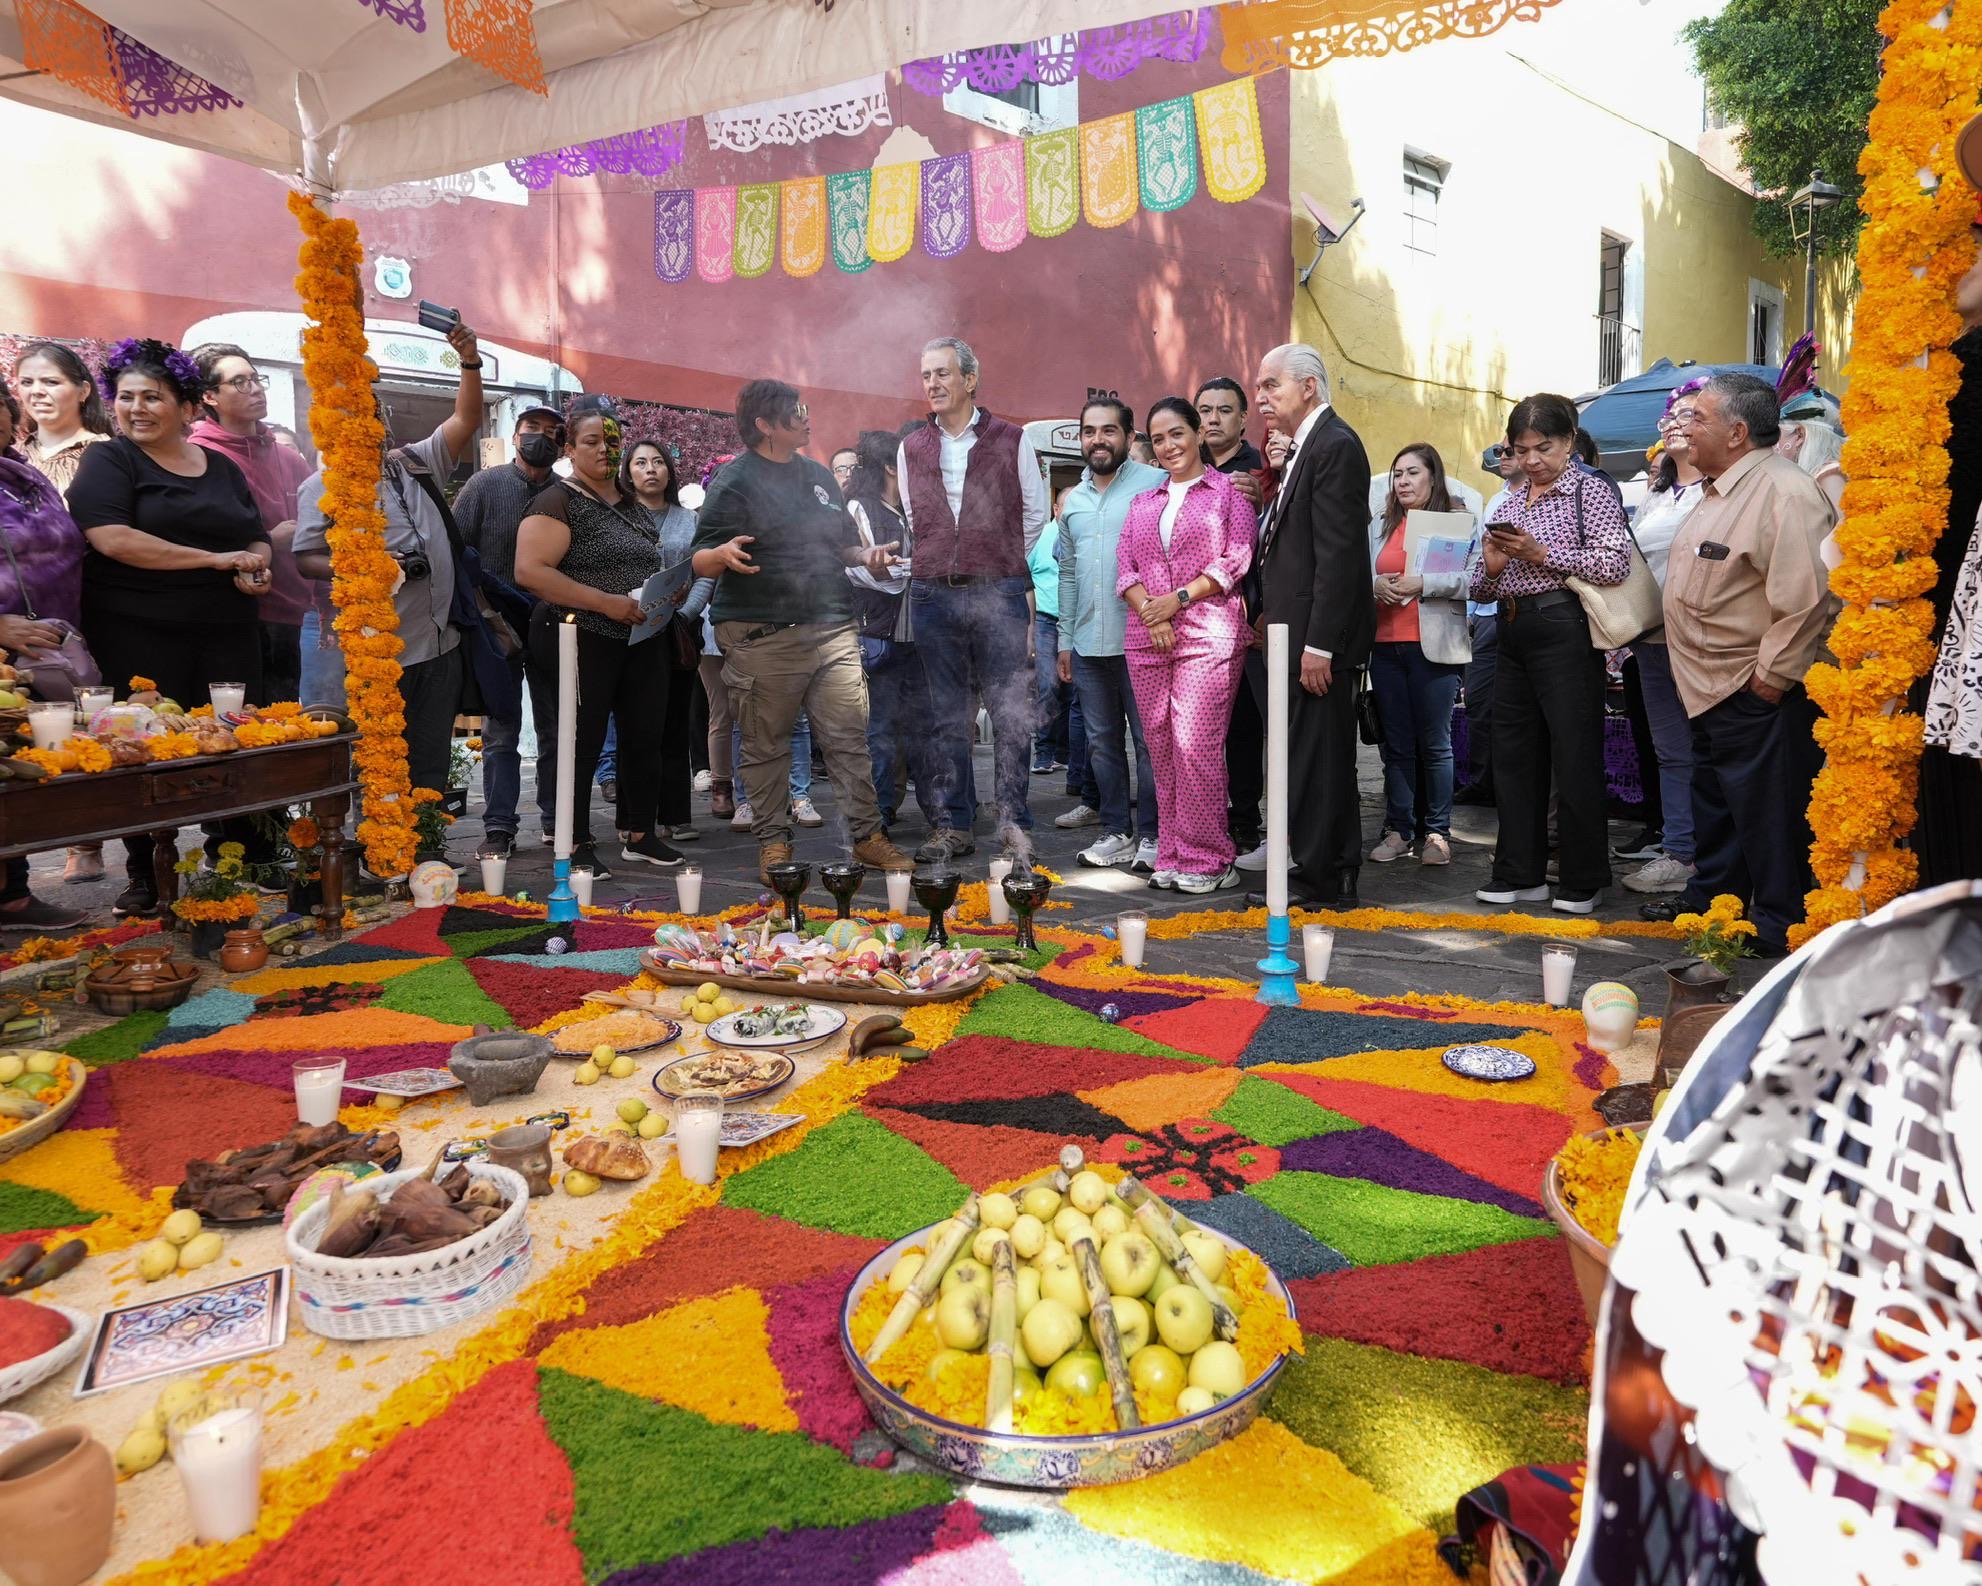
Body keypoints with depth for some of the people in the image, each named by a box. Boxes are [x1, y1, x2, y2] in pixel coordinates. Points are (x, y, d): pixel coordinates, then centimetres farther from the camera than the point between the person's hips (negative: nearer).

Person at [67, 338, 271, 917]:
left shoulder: (222, 468, 17)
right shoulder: (108, 461, 2)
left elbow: (257, 539, 22)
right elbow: (112, 538, -13)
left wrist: (257, 568, -4)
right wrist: (215, 558, -15)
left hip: (226, 632, 4)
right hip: (139, 635, -4)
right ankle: (145, 879, 9)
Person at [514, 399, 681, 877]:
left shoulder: (633, 506, 16)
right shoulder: (557, 502, -6)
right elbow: (529, 570, -19)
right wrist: (608, 603, -23)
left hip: (643, 640, 7)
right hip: (585, 641, -7)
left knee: (645, 735, 8)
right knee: (583, 743, -1)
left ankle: (640, 836, 21)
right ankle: (576, 847, 9)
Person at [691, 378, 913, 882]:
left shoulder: (818, 476, 18)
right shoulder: (734, 482, -2)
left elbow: (841, 544, 26)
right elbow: (700, 562, -5)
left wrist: (866, 555, 4)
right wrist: (723, 554, -28)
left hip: (831, 631, 5)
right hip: (762, 638, -5)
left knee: (851, 736, 1)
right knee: (766, 747, 3)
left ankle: (866, 834, 9)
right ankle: (773, 842, 14)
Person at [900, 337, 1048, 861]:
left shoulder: (1011, 440, 3)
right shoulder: (912, 449, 12)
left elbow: (1034, 514, 10)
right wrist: (944, 563, 14)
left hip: (999, 592, -3)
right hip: (933, 595, 3)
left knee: (1010, 711, -3)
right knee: (947, 715, 6)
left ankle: (1013, 822, 5)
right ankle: (956, 826, 12)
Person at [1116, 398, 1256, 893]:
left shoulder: (1229, 491, 6)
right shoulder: (1143, 503, 21)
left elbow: (1238, 558, -5)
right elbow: (1125, 565, 12)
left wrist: (1178, 599, -11)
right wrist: (1148, 610, -7)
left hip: (1208, 637, -5)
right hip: (1147, 642, 5)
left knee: (1195, 746, -12)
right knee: (1162, 751, 4)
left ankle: (1207, 859, -4)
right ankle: (1172, 856, 11)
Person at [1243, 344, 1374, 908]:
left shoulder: (1335, 445, -12)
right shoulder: (1303, 447, 18)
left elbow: (1338, 553, -19)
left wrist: (1318, 645, -22)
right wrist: (1266, 609, 14)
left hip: (1319, 630, -10)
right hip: (1296, 630, 10)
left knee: (1314, 757, -4)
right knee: (1322, 756, 14)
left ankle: (1317, 877, 5)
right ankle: (1337, 874, 23)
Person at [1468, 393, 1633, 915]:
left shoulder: (1589, 491, -1)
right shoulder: (1508, 502, 17)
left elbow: (1616, 563, -13)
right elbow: (1481, 590, 19)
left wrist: (1541, 554, -15)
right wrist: (1491, 566, -4)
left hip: (1563, 631, -7)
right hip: (1513, 633, 7)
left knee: (1575, 756, -3)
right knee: (1514, 755, 9)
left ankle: (1584, 881, 8)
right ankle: (1521, 873, 19)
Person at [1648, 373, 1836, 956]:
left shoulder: (1783, 492, -20)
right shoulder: (1720, 490, 14)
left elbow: (1805, 596, -26)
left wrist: (1772, 676, -22)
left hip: (1758, 693, -10)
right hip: (1714, 689, 10)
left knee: (1768, 811, -1)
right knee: (1713, 799, 21)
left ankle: (1781, 924, 10)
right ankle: (1711, 897, 36)